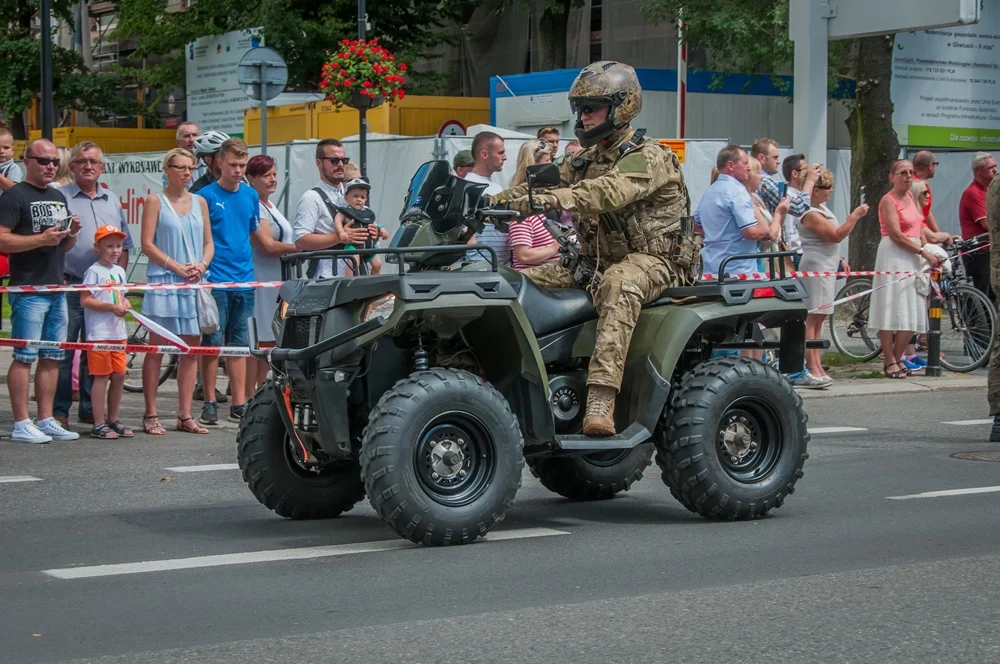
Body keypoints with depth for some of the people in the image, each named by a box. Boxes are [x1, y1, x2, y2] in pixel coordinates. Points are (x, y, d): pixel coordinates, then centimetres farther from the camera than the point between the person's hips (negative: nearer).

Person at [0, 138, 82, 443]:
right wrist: (41, 238, -21)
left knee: (52, 357, 9)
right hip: (28, 290, -8)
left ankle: (46, 420, 15)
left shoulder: (58, 197, 19)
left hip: (57, 288, 8)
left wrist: (72, 232, 4)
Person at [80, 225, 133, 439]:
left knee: (119, 376, 9)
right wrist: (111, 307, -22)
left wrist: (125, 304, 1)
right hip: (99, 332, -7)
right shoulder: (94, 271, -8)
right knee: (102, 377, -6)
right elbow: (85, 300, -15)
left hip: (118, 332, 7)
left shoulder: (120, 271, 14)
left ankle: (113, 420, 21)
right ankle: (99, 424, -2)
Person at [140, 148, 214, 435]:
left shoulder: (199, 202, 13)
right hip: (163, 282, -5)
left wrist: (201, 265, -5)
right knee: (156, 348, -2)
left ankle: (185, 415, 9)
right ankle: (151, 415, 2)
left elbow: (208, 243, 15)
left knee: (192, 349, 4)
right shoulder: (155, 201, 1)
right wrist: (177, 267, -14)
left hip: (194, 283, 5)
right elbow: (148, 244, -5)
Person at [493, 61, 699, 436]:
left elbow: (610, 191, -30)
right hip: (596, 261, 8)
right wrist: (494, 199, -17)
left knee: (618, 283, -42)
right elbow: (544, 185, 4)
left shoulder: (648, 158, -10)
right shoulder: (584, 160, 17)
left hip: (651, 260, -8)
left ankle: (601, 401, -53)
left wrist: (555, 199, -46)